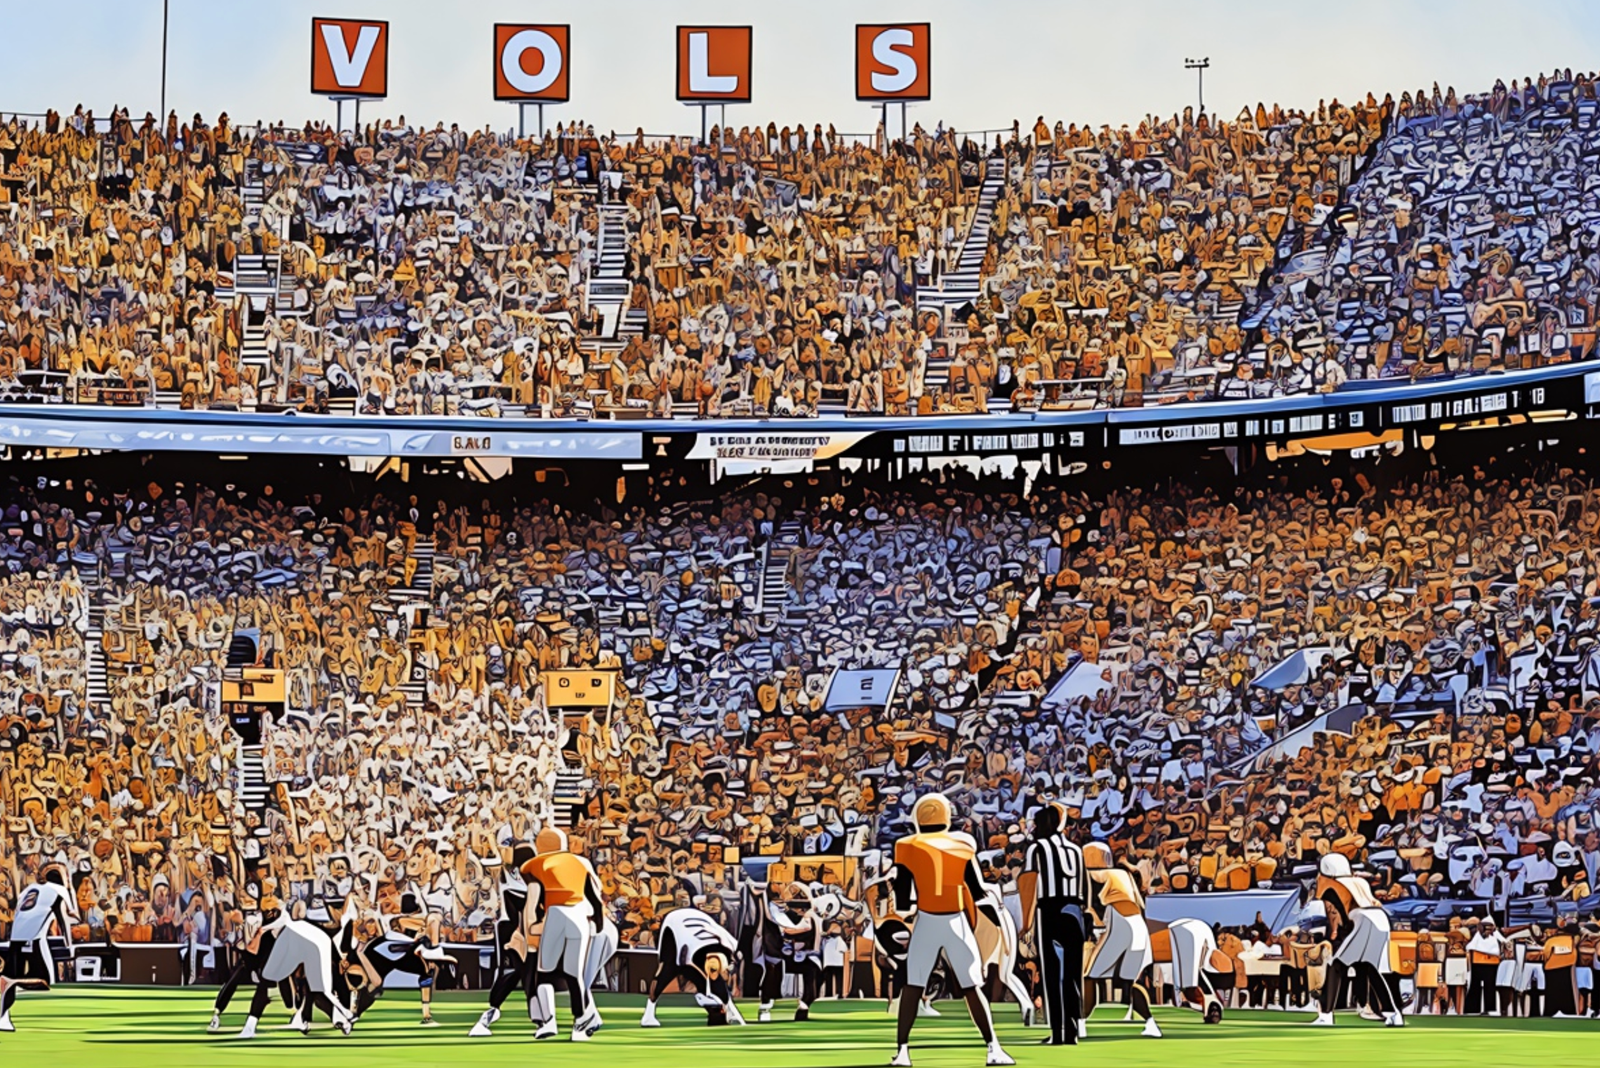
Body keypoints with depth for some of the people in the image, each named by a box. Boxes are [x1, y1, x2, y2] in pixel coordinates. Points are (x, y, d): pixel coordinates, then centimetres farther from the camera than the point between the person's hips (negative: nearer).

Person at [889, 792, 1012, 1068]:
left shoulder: (909, 848, -2)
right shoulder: (962, 846, 2)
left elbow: (902, 898, -2)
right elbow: (977, 891, 1)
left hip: (926, 921, -1)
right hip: (957, 921, 1)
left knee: (913, 987, 7)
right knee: (972, 988, 7)